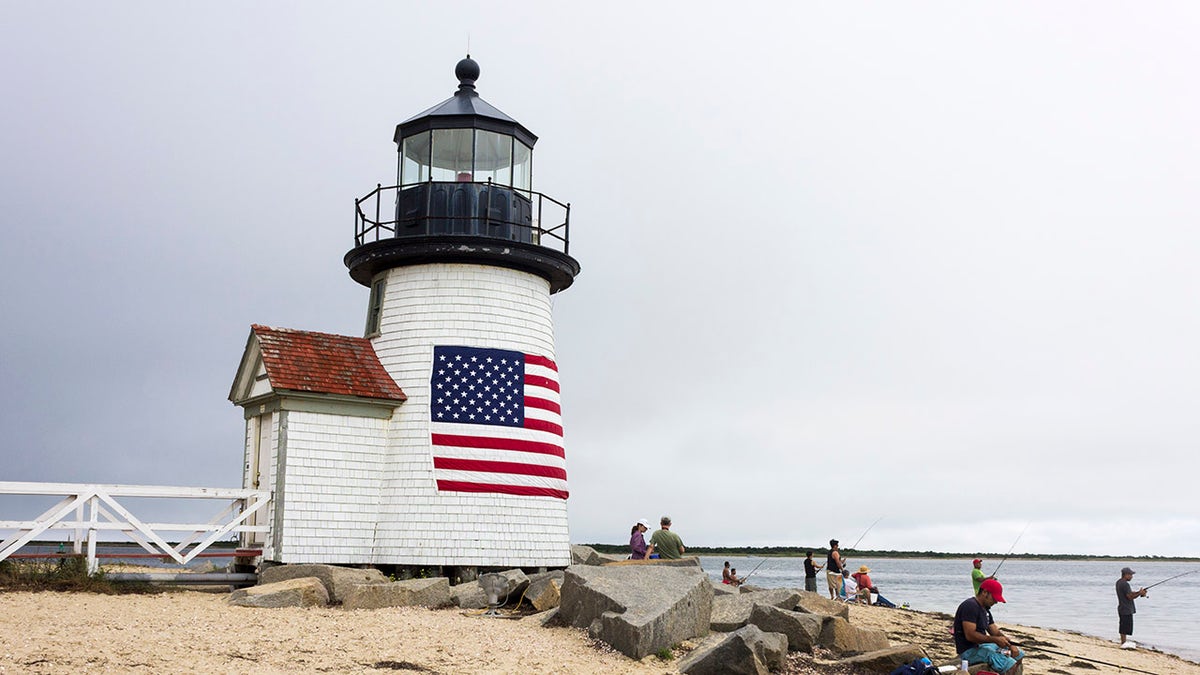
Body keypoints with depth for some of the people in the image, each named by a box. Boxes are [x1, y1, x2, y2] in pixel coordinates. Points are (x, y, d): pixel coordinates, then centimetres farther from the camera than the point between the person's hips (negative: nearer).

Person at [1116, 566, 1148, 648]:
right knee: (1125, 627, -5)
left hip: (1122, 608, 10)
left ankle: (1123, 643, 21)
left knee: (1123, 626, 15)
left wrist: (1138, 592, 4)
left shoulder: (1119, 582, 13)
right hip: (1126, 610, -10)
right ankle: (1124, 644, -2)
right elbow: (1130, 596, -20)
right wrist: (1140, 593, -8)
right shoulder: (1125, 584, -19)